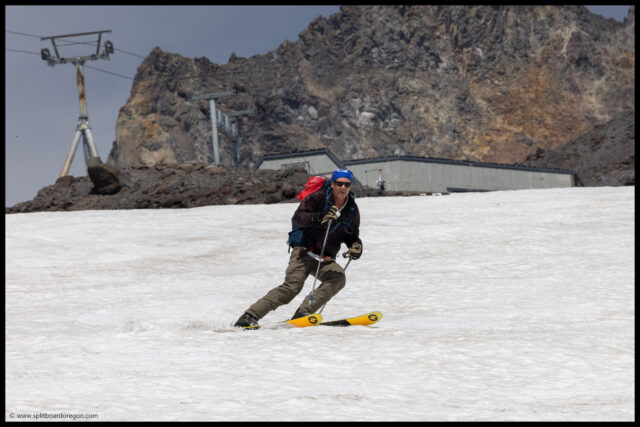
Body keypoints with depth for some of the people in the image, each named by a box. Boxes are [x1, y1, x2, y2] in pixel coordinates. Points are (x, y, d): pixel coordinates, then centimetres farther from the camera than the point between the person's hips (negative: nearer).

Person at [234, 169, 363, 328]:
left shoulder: (352, 210, 9)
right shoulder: (318, 197, -6)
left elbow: (351, 235, 20)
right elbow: (297, 217, -14)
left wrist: (356, 246, -3)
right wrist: (320, 217, -30)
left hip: (325, 260, 5)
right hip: (304, 252, -4)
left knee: (338, 278, -27)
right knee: (292, 287, -22)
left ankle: (303, 312, -31)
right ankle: (250, 316, -20)